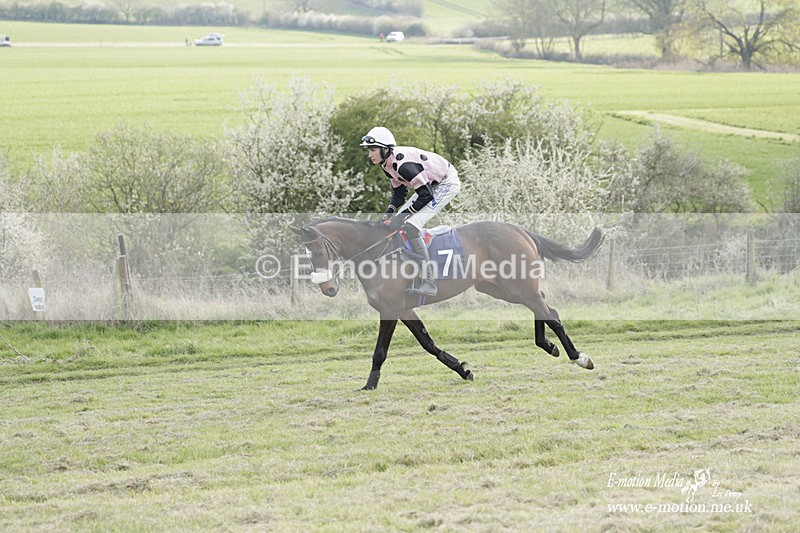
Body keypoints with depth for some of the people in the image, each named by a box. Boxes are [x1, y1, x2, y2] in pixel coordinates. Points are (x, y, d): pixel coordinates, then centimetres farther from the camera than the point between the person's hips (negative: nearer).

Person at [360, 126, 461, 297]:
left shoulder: (403, 164, -31)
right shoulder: (387, 163, -1)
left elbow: (425, 196, -28)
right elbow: (398, 192, 11)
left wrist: (402, 215, -21)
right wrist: (388, 214, -5)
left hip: (447, 184, -10)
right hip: (431, 184, 10)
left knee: (410, 226, -22)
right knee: (396, 222, 7)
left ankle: (428, 283, -22)